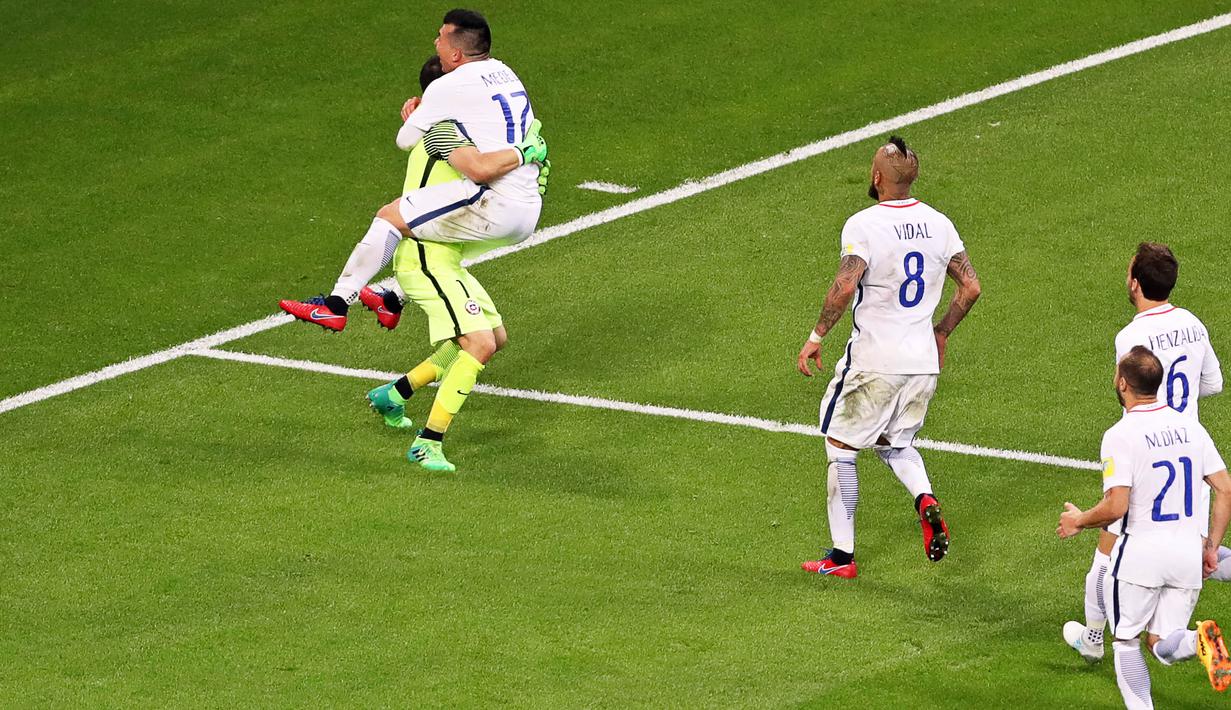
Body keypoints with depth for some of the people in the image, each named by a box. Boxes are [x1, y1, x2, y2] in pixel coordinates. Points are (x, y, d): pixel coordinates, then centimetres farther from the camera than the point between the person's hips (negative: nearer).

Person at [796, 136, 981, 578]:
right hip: (924, 360, 6)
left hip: (874, 362, -6)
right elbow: (971, 287, 6)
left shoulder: (863, 225, -14)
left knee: (841, 446, 10)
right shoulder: (937, 223, 4)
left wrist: (816, 337, -15)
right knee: (895, 443, 25)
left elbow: (844, 287, -26)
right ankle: (926, 501, -6)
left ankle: (842, 557, 11)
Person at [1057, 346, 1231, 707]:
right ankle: (1198, 640, -20)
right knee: (1163, 645, 12)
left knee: (1126, 641, 14)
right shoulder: (1189, 426, 5)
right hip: (1188, 552, 5)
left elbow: (1116, 506, -18)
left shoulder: (1120, 435, -12)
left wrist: (1079, 521, 1)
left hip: (1141, 552, -5)